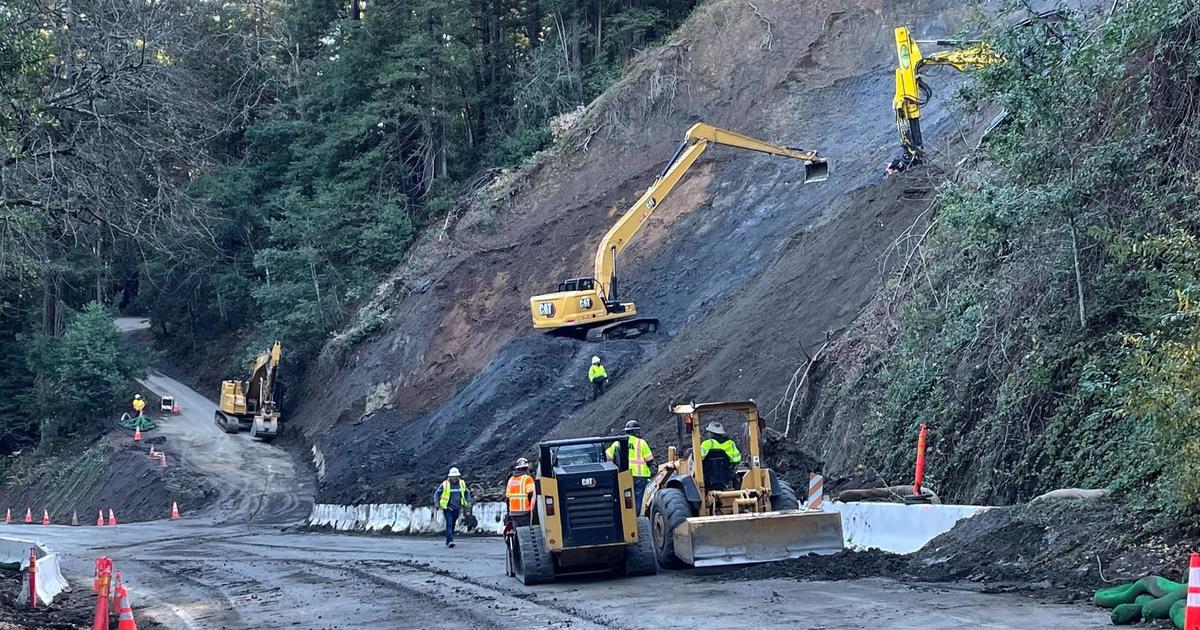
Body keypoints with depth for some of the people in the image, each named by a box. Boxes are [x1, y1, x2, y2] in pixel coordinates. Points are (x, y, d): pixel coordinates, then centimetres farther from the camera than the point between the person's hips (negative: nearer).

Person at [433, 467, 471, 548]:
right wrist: (437, 503, -9)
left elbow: (467, 493, 19)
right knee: (449, 524, -17)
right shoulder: (445, 484, -9)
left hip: (457, 508, 4)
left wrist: (468, 503, 11)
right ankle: (450, 541, -24)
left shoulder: (462, 483, 3)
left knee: (453, 525, 12)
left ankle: (448, 541, 25)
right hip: (447, 508, -4)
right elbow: (437, 493, 0)